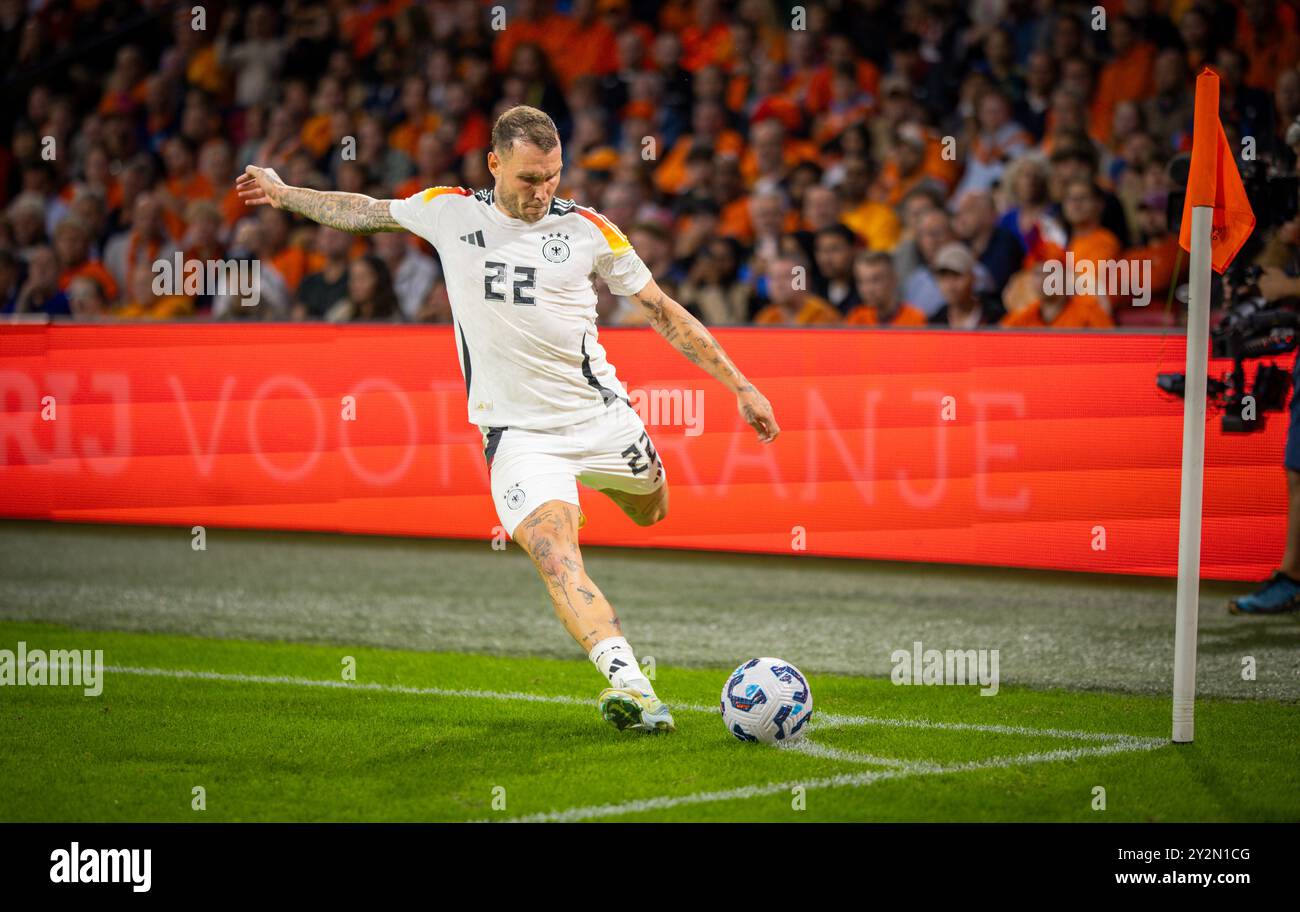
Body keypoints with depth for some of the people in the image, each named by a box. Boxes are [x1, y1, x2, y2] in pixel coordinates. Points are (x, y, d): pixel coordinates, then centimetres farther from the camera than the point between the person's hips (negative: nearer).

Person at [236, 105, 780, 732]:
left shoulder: (587, 228, -1)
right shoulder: (449, 212, 0)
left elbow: (663, 311, 6)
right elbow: (366, 212, 20)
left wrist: (740, 386, 5)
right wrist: (283, 194, 24)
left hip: (600, 415, 2)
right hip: (517, 432, -2)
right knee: (556, 560, -23)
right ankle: (630, 684, -36)